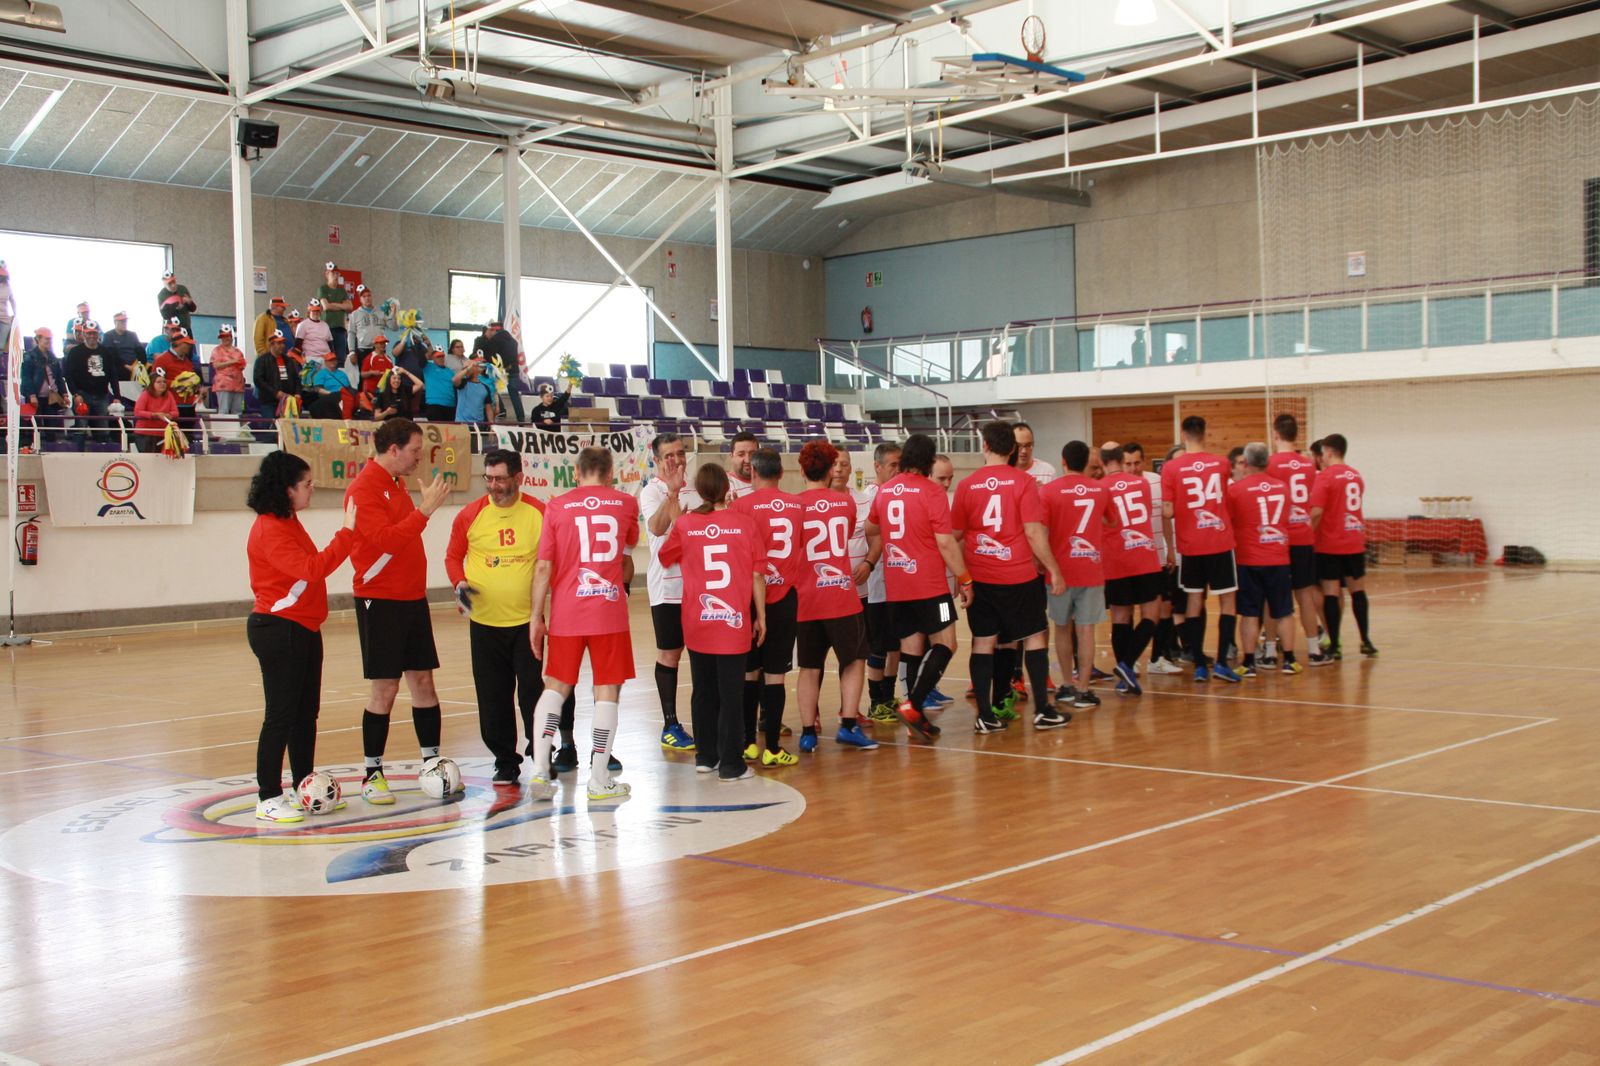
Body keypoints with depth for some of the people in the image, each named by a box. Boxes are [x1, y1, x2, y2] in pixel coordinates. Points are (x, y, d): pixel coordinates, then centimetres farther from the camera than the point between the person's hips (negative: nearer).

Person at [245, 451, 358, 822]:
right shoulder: (269, 530, -18)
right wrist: (346, 534, -25)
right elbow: (312, 568, -27)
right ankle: (268, 799, 3)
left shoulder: (288, 523, 14)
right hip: (279, 631, -10)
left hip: (303, 630, 10)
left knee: (306, 712, 15)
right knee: (281, 716, -5)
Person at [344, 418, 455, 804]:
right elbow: (388, 539, -25)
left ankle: (432, 763, 14)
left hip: (412, 597, 8)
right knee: (384, 687, -3)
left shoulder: (397, 484, 13)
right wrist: (426, 508, -25)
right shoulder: (364, 489, -14)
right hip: (380, 600, -8)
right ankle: (372, 775, 6)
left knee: (423, 681, 8)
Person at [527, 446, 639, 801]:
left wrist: (536, 616, 3)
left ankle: (540, 771, 0)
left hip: (566, 613, 1)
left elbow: (543, 567, -2)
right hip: (610, 612, -1)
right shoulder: (625, 504, 6)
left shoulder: (557, 507, 1)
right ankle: (599, 779, 4)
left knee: (556, 687, 12)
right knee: (607, 689, 5)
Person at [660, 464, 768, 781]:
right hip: (735, 623, -2)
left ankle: (706, 756, 23)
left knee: (703, 691, 15)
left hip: (697, 624, 2)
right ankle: (731, 764, 4)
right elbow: (757, 576, -5)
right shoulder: (747, 524, -7)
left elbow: (666, 556, 16)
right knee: (731, 693, 2)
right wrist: (760, 616, 5)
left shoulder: (684, 525, -3)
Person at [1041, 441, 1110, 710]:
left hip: (1061, 569, -1)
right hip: (1092, 569, 1)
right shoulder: (1100, 489, 3)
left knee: (1063, 628, 15)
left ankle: (1067, 685, 22)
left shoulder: (1049, 490, -8)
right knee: (1086, 629, 1)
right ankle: (1083, 690, -3)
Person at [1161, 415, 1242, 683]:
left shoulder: (1171, 468, -8)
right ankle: (1221, 663, -2)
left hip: (1190, 545, 0)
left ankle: (1199, 665, 8)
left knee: (1194, 601, 10)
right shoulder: (1220, 463, -1)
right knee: (1227, 600, 7)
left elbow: (1168, 512, -11)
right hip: (1220, 542, 0)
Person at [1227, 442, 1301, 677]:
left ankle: (1249, 663, 1)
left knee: (1250, 613, 2)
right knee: (1283, 612, 11)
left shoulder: (1235, 489, -9)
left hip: (1249, 560, -3)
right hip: (1279, 559, 3)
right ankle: (1289, 660, 12)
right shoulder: (1282, 487, 4)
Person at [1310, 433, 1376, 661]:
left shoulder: (1325, 477, -11)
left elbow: (1317, 512, -18)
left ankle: (1333, 648, -2)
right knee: (1357, 590, 15)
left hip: (1330, 545, -6)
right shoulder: (1357, 476, 9)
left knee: (1331, 594, -3)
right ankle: (1366, 641, 22)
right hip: (1355, 542, 6)